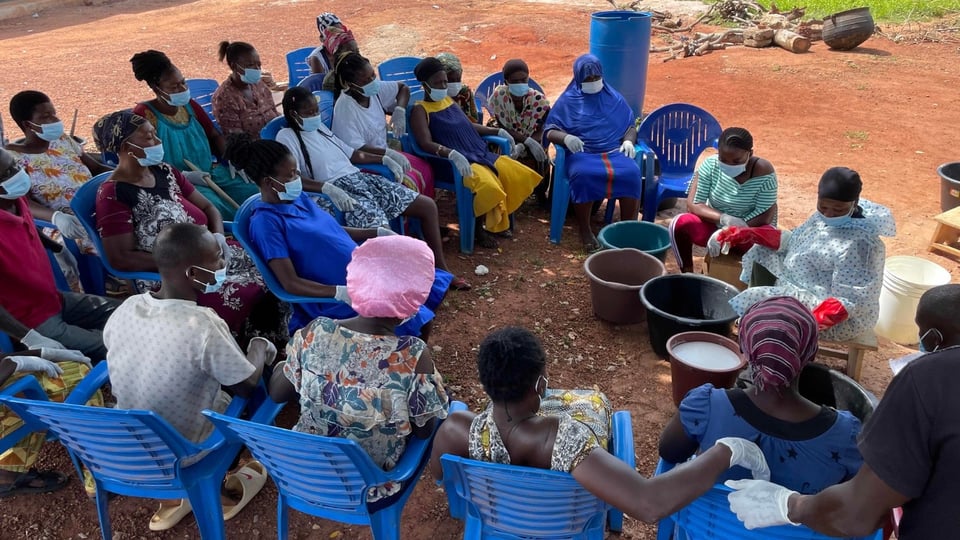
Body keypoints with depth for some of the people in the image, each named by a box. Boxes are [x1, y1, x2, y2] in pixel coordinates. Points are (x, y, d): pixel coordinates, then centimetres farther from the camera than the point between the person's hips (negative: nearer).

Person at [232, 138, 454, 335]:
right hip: (340, 298, -9)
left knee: (432, 287, 9)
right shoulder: (265, 222, -17)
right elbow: (291, 283, -21)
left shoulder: (298, 197, 7)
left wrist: (378, 233, 13)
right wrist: (340, 292, -33)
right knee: (417, 323, -19)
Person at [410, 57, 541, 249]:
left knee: (518, 175, -1)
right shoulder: (420, 110, -4)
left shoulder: (449, 100, 19)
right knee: (487, 186, -34)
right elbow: (426, 143, -19)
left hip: (480, 154, 9)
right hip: (458, 161, -9)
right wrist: (452, 154, -35)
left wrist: (498, 131, 24)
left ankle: (496, 219, 14)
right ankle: (478, 229, -8)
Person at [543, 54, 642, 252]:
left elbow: (630, 126, 21)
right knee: (583, 176, -37)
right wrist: (565, 137, -17)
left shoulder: (615, 98, 21)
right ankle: (585, 230, -22)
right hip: (583, 153, -2)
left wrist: (628, 141, -2)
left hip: (615, 151, 2)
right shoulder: (567, 100, 14)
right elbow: (550, 131, 6)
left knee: (631, 173, -31)